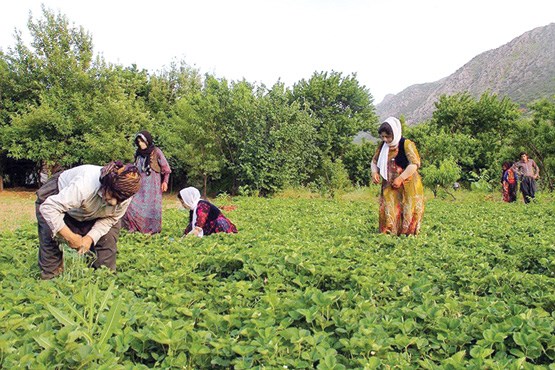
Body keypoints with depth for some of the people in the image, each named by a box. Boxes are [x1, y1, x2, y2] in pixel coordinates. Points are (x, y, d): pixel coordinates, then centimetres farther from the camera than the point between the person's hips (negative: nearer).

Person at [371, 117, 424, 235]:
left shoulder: (406, 144, -11)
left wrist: (400, 178, -21)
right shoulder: (383, 145, 6)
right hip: (389, 186, 5)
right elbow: (374, 161, 16)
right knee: (388, 212, -1)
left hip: (408, 186, -5)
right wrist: (374, 172, -5)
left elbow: (415, 164, -18)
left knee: (407, 214, -3)